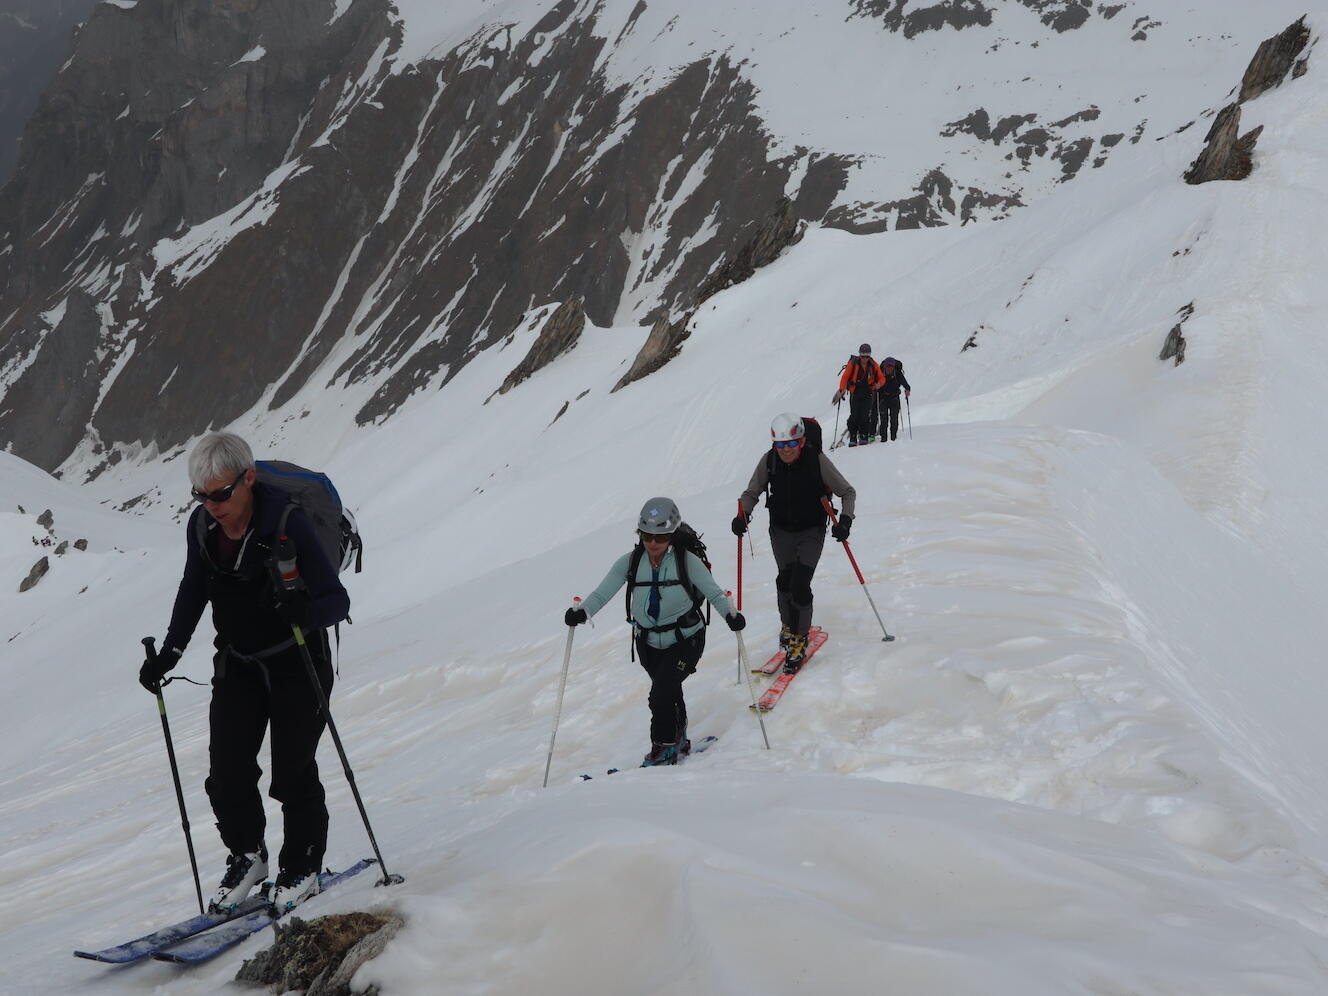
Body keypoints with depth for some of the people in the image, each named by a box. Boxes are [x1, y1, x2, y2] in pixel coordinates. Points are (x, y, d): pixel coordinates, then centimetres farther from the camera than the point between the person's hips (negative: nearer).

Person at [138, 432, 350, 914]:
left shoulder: (287, 523, -23)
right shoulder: (202, 526, -7)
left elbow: (338, 600, -22)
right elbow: (193, 590, 11)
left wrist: (305, 612, -44)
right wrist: (169, 652, 3)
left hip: (297, 663, -4)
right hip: (238, 666, 5)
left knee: (291, 774, -4)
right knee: (227, 775, -2)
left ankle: (301, 867, 18)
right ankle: (247, 856, 23)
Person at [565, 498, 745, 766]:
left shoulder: (686, 560, -15)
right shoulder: (630, 562, -8)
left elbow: (713, 592, -16)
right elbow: (602, 593, -14)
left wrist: (730, 615, -34)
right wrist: (582, 611, -32)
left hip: (686, 640, -4)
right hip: (648, 641, 4)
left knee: (661, 693, -17)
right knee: (670, 693, 18)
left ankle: (664, 746, 3)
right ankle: (678, 742, 41)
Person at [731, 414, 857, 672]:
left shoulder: (817, 460, -18)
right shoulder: (769, 461, -10)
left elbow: (848, 492, -9)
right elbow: (751, 493, 5)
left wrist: (845, 521, -24)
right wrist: (743, 516, -14)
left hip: (811, 531, -3)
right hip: (781, 530, 3)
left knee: (799, 583, -15)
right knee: (785, 579, -6)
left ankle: (799, 639, -2)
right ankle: (789, 625, 21)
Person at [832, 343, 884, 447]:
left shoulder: (873, 365, 3)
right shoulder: (853, 363, -2)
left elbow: (881, 378, 7)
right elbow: (845, 377, -3)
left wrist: (879, 384, -17)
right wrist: (841, 389, -16)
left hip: (868, 393, 1)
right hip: (855, 393, -1)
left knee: (865, 416, -8)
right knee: (854, 416, -6)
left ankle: (864, 437, -4)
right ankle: (852, 439, -3)